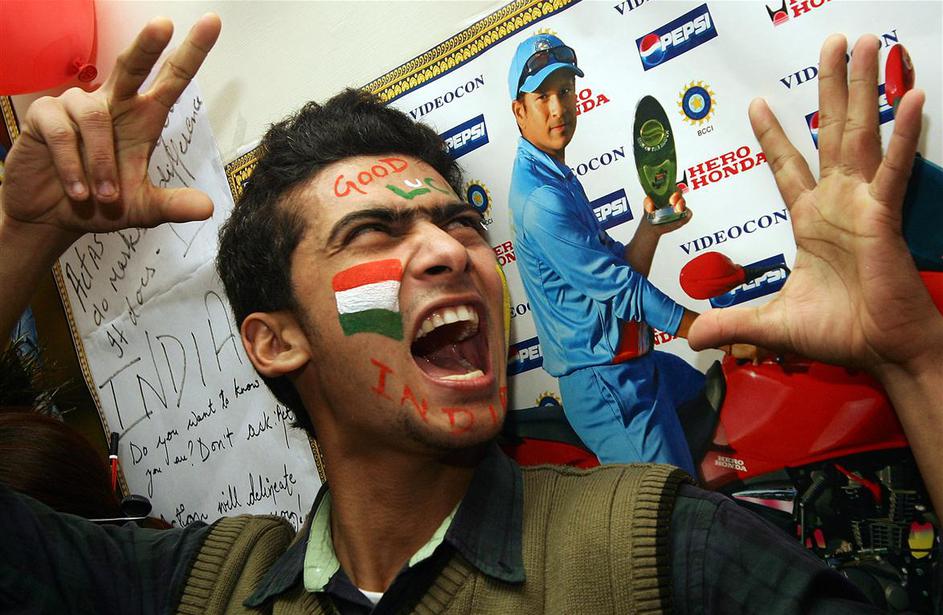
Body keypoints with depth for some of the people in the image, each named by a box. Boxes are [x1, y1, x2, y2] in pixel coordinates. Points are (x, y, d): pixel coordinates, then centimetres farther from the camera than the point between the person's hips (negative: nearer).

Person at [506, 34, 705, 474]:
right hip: (607, 381, -10)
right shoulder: (541, 198, -20)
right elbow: (620, 288, -18)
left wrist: (651, 226, -9)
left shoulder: (560, 179, 14)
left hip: (631, 361, 10)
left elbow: (620, 271, 10)